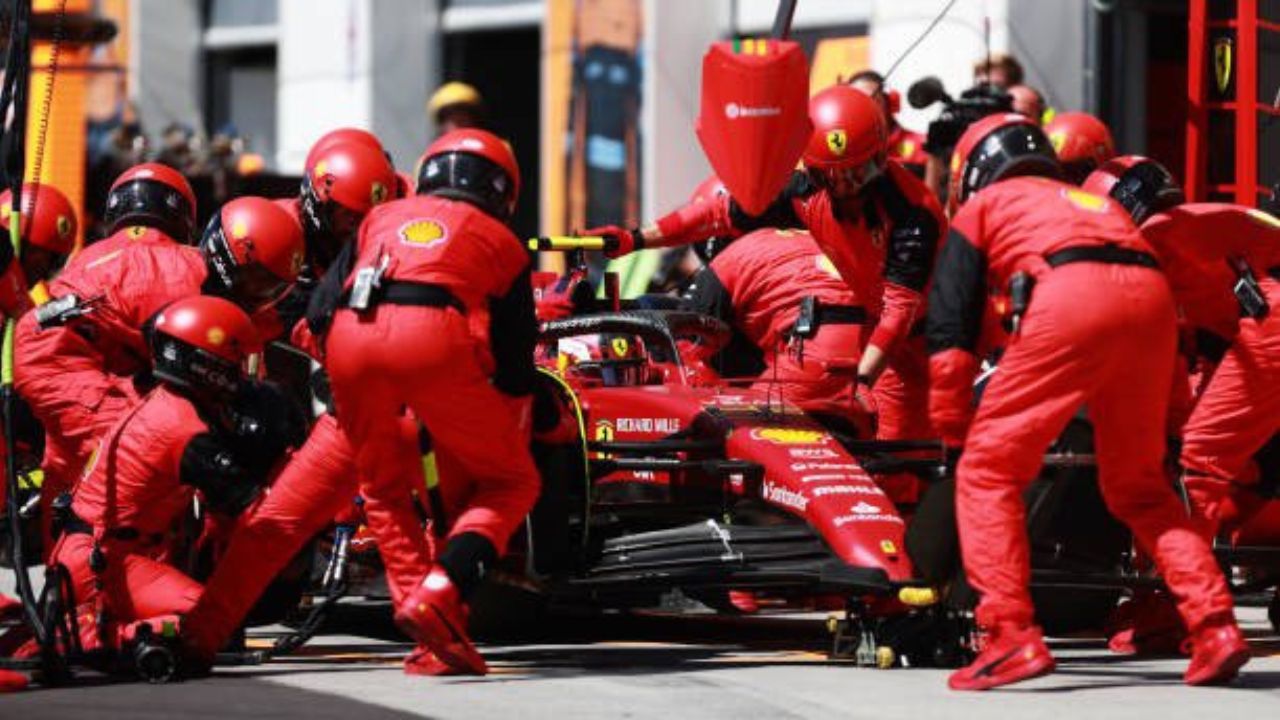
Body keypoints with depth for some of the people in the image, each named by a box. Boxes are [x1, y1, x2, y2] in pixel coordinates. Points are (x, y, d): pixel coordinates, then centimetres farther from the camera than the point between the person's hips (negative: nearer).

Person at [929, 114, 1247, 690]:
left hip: (1072, 296, -5)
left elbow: (950, 330, 19)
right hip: (1154, 297, 5)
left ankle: (1012, 637, -9)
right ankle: (1215, 628, 9)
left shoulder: (981, 208, 27)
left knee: (988, 469, 3)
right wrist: (1172, 416, 40)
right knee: (1139, 485, 20)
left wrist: (952, 432, 24)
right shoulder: (1096, 201, 41)